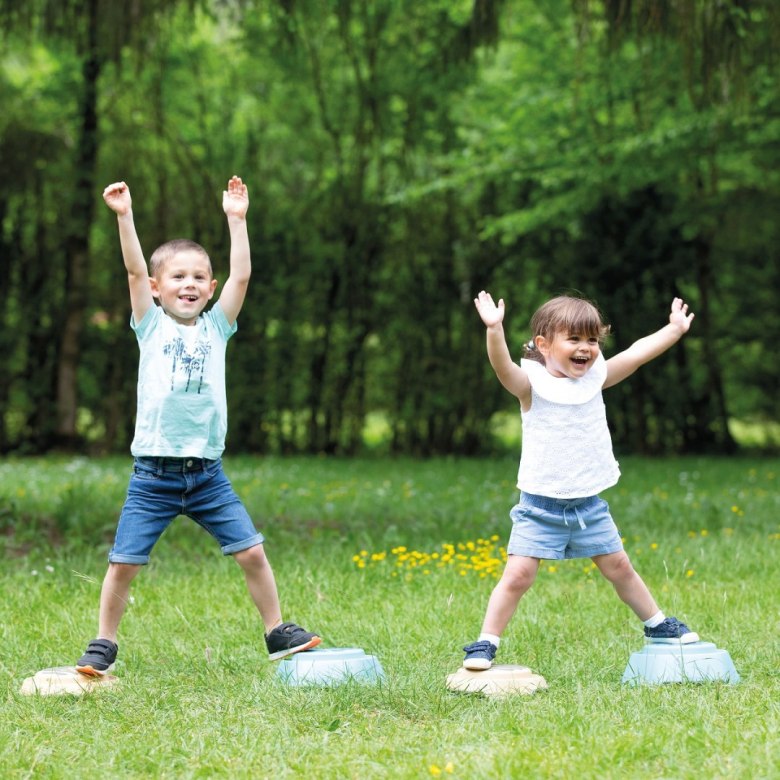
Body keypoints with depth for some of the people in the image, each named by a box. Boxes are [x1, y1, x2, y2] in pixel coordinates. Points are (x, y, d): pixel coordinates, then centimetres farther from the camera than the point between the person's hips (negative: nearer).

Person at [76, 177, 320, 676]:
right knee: (123, 563, -2)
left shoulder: (216, 328, 10)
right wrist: (125, 217, -16)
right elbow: (135, 269, -7)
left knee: (252, 552, 1)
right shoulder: (151, 326, 5)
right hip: (154, 472, -2)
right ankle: (104, 647, 14)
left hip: (207, 472, 2)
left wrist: (237, 219, -6)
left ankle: (278, 634, 16)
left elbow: (242, 275, 0)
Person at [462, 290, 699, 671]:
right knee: (518, 574, -12)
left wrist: (674, 329, 6)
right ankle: (486, 644, -1)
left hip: (589, 504, 4)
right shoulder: (532, 384, -14)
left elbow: (637, 352, 9)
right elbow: (503, 368, -33)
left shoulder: (595, 377, 2)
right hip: (541, 507, -4)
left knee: (618, 567, 17)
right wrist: (494, 330, -50)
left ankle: (657, 625, 35)